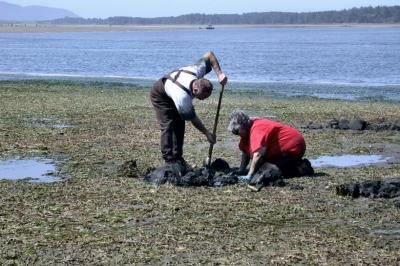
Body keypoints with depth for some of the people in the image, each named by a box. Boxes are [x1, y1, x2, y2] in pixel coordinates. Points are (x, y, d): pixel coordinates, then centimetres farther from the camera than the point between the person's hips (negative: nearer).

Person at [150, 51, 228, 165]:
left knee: (179, 125, 2)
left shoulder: (196, 71, -31)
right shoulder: (183, 98, -43)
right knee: (168, 126, -18)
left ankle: (177, 158, 6)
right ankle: (169, 161, -18)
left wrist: (219, 73, -26)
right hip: (160, 96, -8)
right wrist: (207, 133, -17)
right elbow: (193, 118, -27)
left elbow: (209, 55, -16)